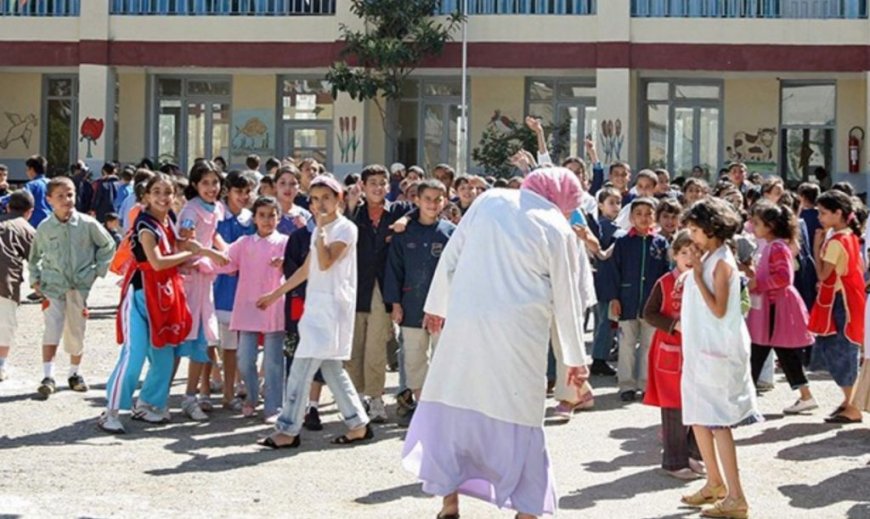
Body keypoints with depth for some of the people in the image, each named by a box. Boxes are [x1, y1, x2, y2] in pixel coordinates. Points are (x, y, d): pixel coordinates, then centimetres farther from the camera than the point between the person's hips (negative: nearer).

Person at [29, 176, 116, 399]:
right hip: (52, 286, -1)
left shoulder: (88, 224, -5)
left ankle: (75, 373, 28)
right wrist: (35, 278, 7)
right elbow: (35, 255, 15)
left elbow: (108, 245, 8)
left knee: (76, 332, 10)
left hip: (80, 286, 1)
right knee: (52, 328, -15)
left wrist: (98, 270, 3)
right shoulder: (44, 228, -2)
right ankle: (48, 377, -15)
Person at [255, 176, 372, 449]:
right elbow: (306, 269, 24)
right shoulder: (321, 231, 18)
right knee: (330, 368, 8)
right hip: (316, 305, 9)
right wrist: (276, 293, 26)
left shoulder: (345, 228, -7)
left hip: (333, 306, -9)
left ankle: (288, 430, -10)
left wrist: (321, 229, -17)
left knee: (302, 366, -11)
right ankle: (358, 424, 13)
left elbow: (325, 262, -20)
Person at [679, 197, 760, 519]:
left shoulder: (721, 262, -14)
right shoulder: (707, 259, 11)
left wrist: (697, 276, -20)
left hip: (717, 351, -9)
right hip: (700, 348, 9)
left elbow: (718, 309, -22)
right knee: (698, 418, 16)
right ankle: (715, 484, 29)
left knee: (717, 422, -10)